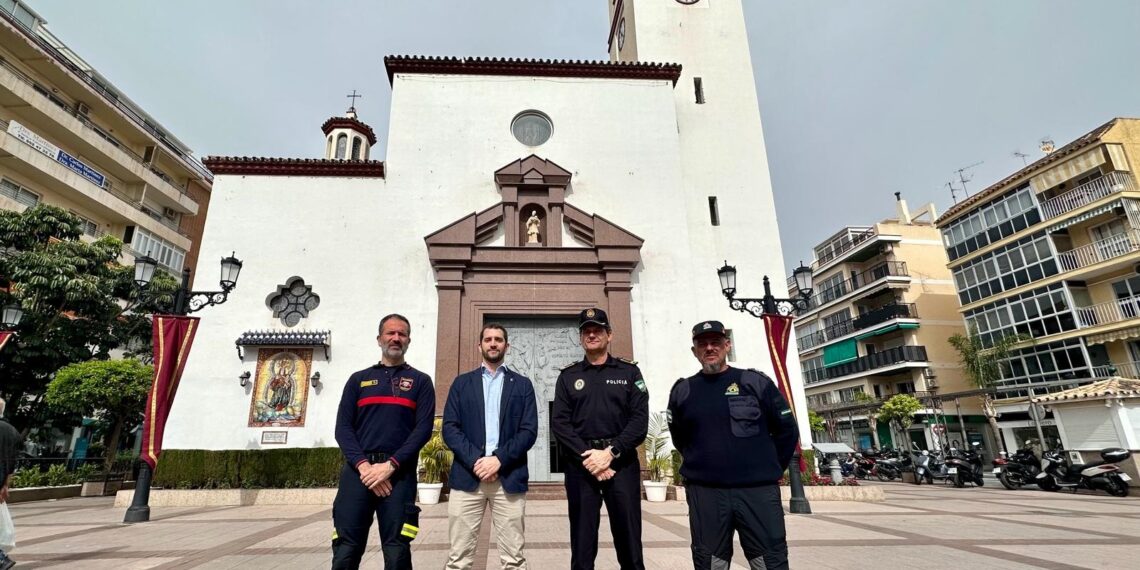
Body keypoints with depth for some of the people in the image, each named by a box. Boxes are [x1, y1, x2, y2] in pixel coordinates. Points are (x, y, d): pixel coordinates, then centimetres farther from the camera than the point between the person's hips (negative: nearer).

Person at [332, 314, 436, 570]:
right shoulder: (358, 379, 14)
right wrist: (363, 465, -10)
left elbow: (423, 428, -1)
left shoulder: (421, 381, 9)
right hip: (358, 472, 2)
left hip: (399, 474, -1)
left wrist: (391, 465, -13)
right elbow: (343, 427, 5)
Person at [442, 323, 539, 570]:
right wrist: (475, 460, -11)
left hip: (509, 477, 0)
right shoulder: (462, 383, 13)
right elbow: (450, 428, 3)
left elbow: (529, 431, 1)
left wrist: (499, 459, -12)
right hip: (467, 476, 1)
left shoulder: (522, 384, 10)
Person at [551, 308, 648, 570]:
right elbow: (559, 423, 0)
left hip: (622, 463, 0)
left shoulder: (629, 371, 6)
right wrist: (587, 457, -12)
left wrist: (610, 452, -14)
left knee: (629, 541, 4)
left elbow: (640, 420, -3)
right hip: (581, 465, 1)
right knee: (582, 542, 6)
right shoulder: (568, 376, 9)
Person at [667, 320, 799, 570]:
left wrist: (771, 470, 7)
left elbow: (787, 431, 7)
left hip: (759, 491, -1)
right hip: (704, 493, 1)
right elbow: (680, 439, 16)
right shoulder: (682, 391, 5)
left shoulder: (756, 383, 1)